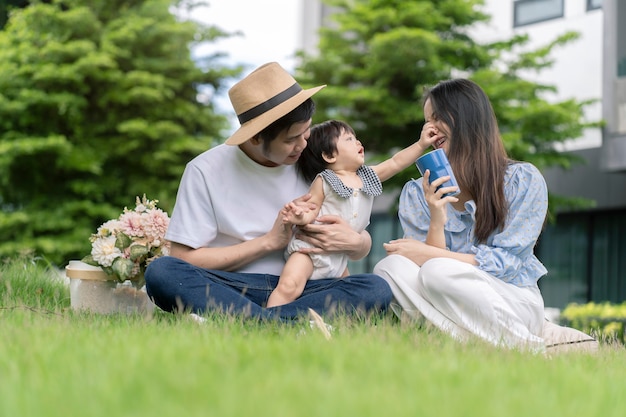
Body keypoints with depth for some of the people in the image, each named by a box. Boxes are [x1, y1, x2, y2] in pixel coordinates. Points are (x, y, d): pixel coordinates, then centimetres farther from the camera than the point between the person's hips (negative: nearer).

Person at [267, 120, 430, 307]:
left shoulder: (367, 176, 11)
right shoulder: (323, 181, -6)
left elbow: (396, 162, 13)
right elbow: (312, 210, -8)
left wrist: (421, 144, 5)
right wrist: (300, 217, -31)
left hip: (339, 256, 7)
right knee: (288, 286, -24)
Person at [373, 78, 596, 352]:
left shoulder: (524, 180, -4)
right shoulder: (417, 193, 5)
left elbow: (506, 261, -10)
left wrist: (428, 256, -17)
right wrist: (436, 221, -21)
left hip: (513, 304, -3)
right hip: (454, 309, 3)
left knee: (437, 271, -32)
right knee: (389, 267, -26)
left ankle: (520, 348, -20)